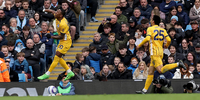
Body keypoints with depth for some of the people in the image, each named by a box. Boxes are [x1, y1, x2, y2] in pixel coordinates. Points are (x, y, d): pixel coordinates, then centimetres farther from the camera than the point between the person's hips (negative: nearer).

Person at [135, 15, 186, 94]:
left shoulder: (150, 29, -2)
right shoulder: (163, 30, 14)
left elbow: (147, 38, -18)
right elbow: (169, 40, 5)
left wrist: (139, 45, -5)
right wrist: (166, 46, 26)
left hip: (154, 52, -8)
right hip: (160, 52, 8)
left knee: (161, 70, -18)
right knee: (150, 72, 9)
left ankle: (178, 64, -26)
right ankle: (145, 90, 8)